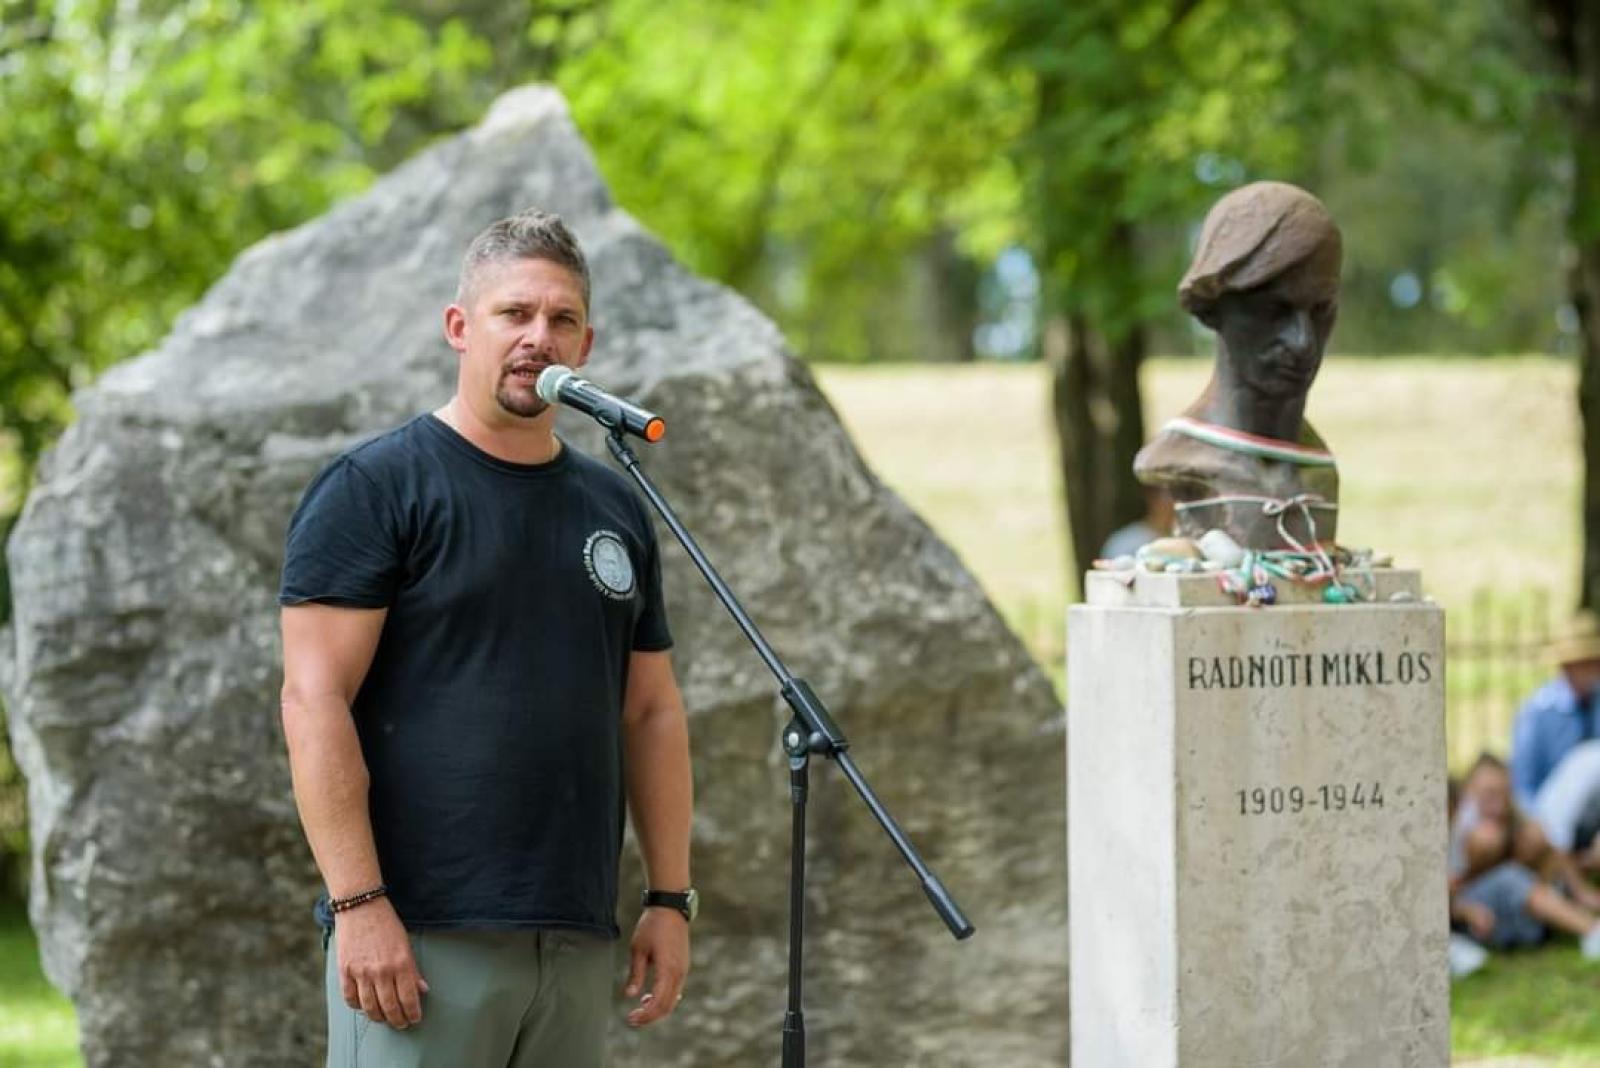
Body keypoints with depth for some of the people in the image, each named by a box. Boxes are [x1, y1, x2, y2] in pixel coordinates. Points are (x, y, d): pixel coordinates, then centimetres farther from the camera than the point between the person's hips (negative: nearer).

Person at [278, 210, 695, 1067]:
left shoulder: (616, 510, 16)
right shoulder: (372, 489, -3)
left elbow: (651, 714, 20)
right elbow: (315, 702, -10)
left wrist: (670, 899, 11)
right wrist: (358, 904, -17)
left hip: (577, 936, 6)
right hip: (420, 935, -6)